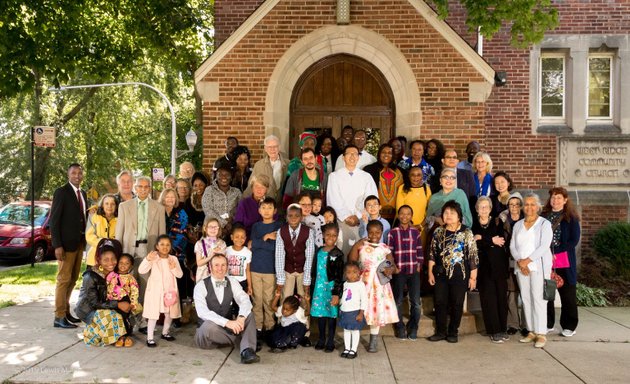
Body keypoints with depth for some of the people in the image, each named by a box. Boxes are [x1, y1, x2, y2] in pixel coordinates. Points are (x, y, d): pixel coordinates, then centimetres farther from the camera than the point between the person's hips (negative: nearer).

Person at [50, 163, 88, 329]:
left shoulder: (83, 194, 13)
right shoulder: (61, 192, -9)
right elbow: (54, 220, -12)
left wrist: (85, 241, 8)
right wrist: (57, 245, -18)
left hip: (80, 243, 7)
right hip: (66, 243, -7)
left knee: (73, 279, 13)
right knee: (64, 279, -4)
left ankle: (66, 311, 22)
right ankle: (59, 317, 2)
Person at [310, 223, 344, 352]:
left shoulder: (337, 254, -9)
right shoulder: (319, 251, 6)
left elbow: (339, 276, -10)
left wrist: (336, 293, -13)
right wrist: (314, 286, 14)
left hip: (332, 287, -4)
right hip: (319, 287, 4)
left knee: (331, 314, 5)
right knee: (320, 314, 10)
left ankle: (330, 341, 17)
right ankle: (321, 339, 25)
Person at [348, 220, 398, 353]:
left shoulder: (385, 248, 3)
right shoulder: (361, 246, 1)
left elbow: (393, 264, 7)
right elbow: (351, 260, -9)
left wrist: (390, 269, -15)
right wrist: (356, 245, -14)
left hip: (379, 284, 1)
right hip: (363, 283, -1)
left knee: (377, 310, 6)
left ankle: (374, 340, 20)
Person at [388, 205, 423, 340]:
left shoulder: (416, 232, 6)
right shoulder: (393, 233, 0)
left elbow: (420, 251, 9)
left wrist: (419, 265, 1)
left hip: (414, 271, 1)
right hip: (398, 271, -1)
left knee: (416, 302, 0)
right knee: (398, 301, 5)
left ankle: (413, 328, 14)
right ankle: (400, 328, 17)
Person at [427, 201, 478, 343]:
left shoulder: (466, 232, -6)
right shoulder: (438, 232, 5)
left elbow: (473, 256, -6)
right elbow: (432, 253, 9)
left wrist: (473, 276, -7)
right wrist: (430, 272, 5)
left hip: (460, 274, -3)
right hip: (441, 273, 3)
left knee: (457, 304, 6)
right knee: (440, 302, 6)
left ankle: (452, 332, 20)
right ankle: (440, 331, 19)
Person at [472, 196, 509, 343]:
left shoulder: (497, 222, 9)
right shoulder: (474, 224, 8)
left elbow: (501, 240, -8)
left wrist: (482, 239, -10)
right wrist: (492, 241, -8)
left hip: (498, 264, 1)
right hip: (483, 266, -1)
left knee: (501, 296, 2)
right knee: (488, 297, -4)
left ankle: (503, 329, 11)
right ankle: (494, 331, 1)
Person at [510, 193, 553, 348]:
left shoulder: (544, 223, -1)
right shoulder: (518, 225, 14)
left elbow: (544, 246, -11)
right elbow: (512, 246, 8)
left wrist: (527, 260, -15)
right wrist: (519, 261, -8)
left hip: (539, 266, -5)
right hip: (521, 267, 5)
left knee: (538, 299, -8)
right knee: (526, 299, 5)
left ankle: (541, 334, -3)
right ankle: (531, 331, 12)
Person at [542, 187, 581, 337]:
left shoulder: (571, 218, 1)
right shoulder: (543, 216, 8)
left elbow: (574, 240, -6)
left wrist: (554, 251, -14)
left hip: (565, 261, -3)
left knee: (567, 294, 4)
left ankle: (569, 326, 15)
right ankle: (547, 324, 19)